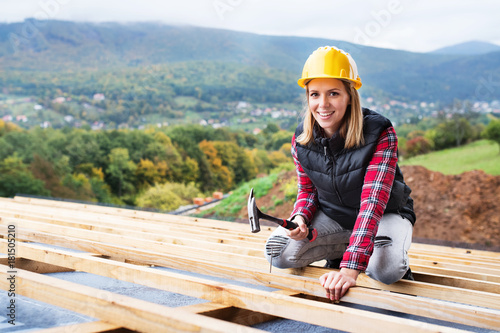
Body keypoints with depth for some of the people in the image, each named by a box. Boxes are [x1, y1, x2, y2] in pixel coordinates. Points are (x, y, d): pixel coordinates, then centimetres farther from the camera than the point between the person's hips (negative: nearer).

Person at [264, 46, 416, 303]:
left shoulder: (380, 134, -28)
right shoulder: (301, 140, -13)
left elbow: (373, 203, -36)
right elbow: (308, 189, 3)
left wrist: (350, 269, -45)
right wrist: (300, 218, -24)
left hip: (386, 214, -4)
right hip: (332, 214, 4)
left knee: (385, 270, -35)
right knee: (277, 252, -17)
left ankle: (399, 263, 4)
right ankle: (341, 250, 7)